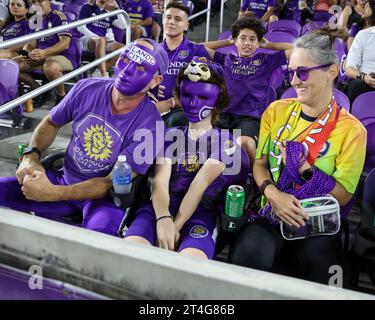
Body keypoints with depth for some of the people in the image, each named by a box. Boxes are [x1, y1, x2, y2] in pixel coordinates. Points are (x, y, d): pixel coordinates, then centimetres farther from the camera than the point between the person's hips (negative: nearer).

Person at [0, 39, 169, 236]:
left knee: (102, 229, -36)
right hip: (64, 179, 4)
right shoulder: (87, 89, -10)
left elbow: (113, 183, -20)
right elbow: (51, 123, 9)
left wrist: (52, 193, -27)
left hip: (104, 195, -3)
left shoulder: (149, 124, -22)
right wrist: (31, 156, -11)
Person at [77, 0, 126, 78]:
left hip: (104, 41, 5)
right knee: (101, 40, -40)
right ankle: (104, 76, -51)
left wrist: (117, 8, 6)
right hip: (87, 39, -5)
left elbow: (123, 26, 10)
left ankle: (99, 72, -27)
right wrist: (97, 37, -15)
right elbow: (80, 27, -4)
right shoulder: (87, 7, 7)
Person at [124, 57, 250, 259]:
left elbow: (201, 182, -5)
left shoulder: (225, 140, 12)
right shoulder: (170, 136, 20)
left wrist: (175, 225, -17)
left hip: (200, 212, -2)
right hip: (162, 207, 2)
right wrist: (163, 219, -18)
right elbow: (160, 181, 3)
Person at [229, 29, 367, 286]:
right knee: (249, 255, -30)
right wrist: (273, 194, -17)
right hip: (271, 216, 1)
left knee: (323, 276, -27)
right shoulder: (277, 111, 5)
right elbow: (259, 163, 4)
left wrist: (302, 166, -18)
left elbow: (342, 195, -5)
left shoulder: (351, 130, -4)